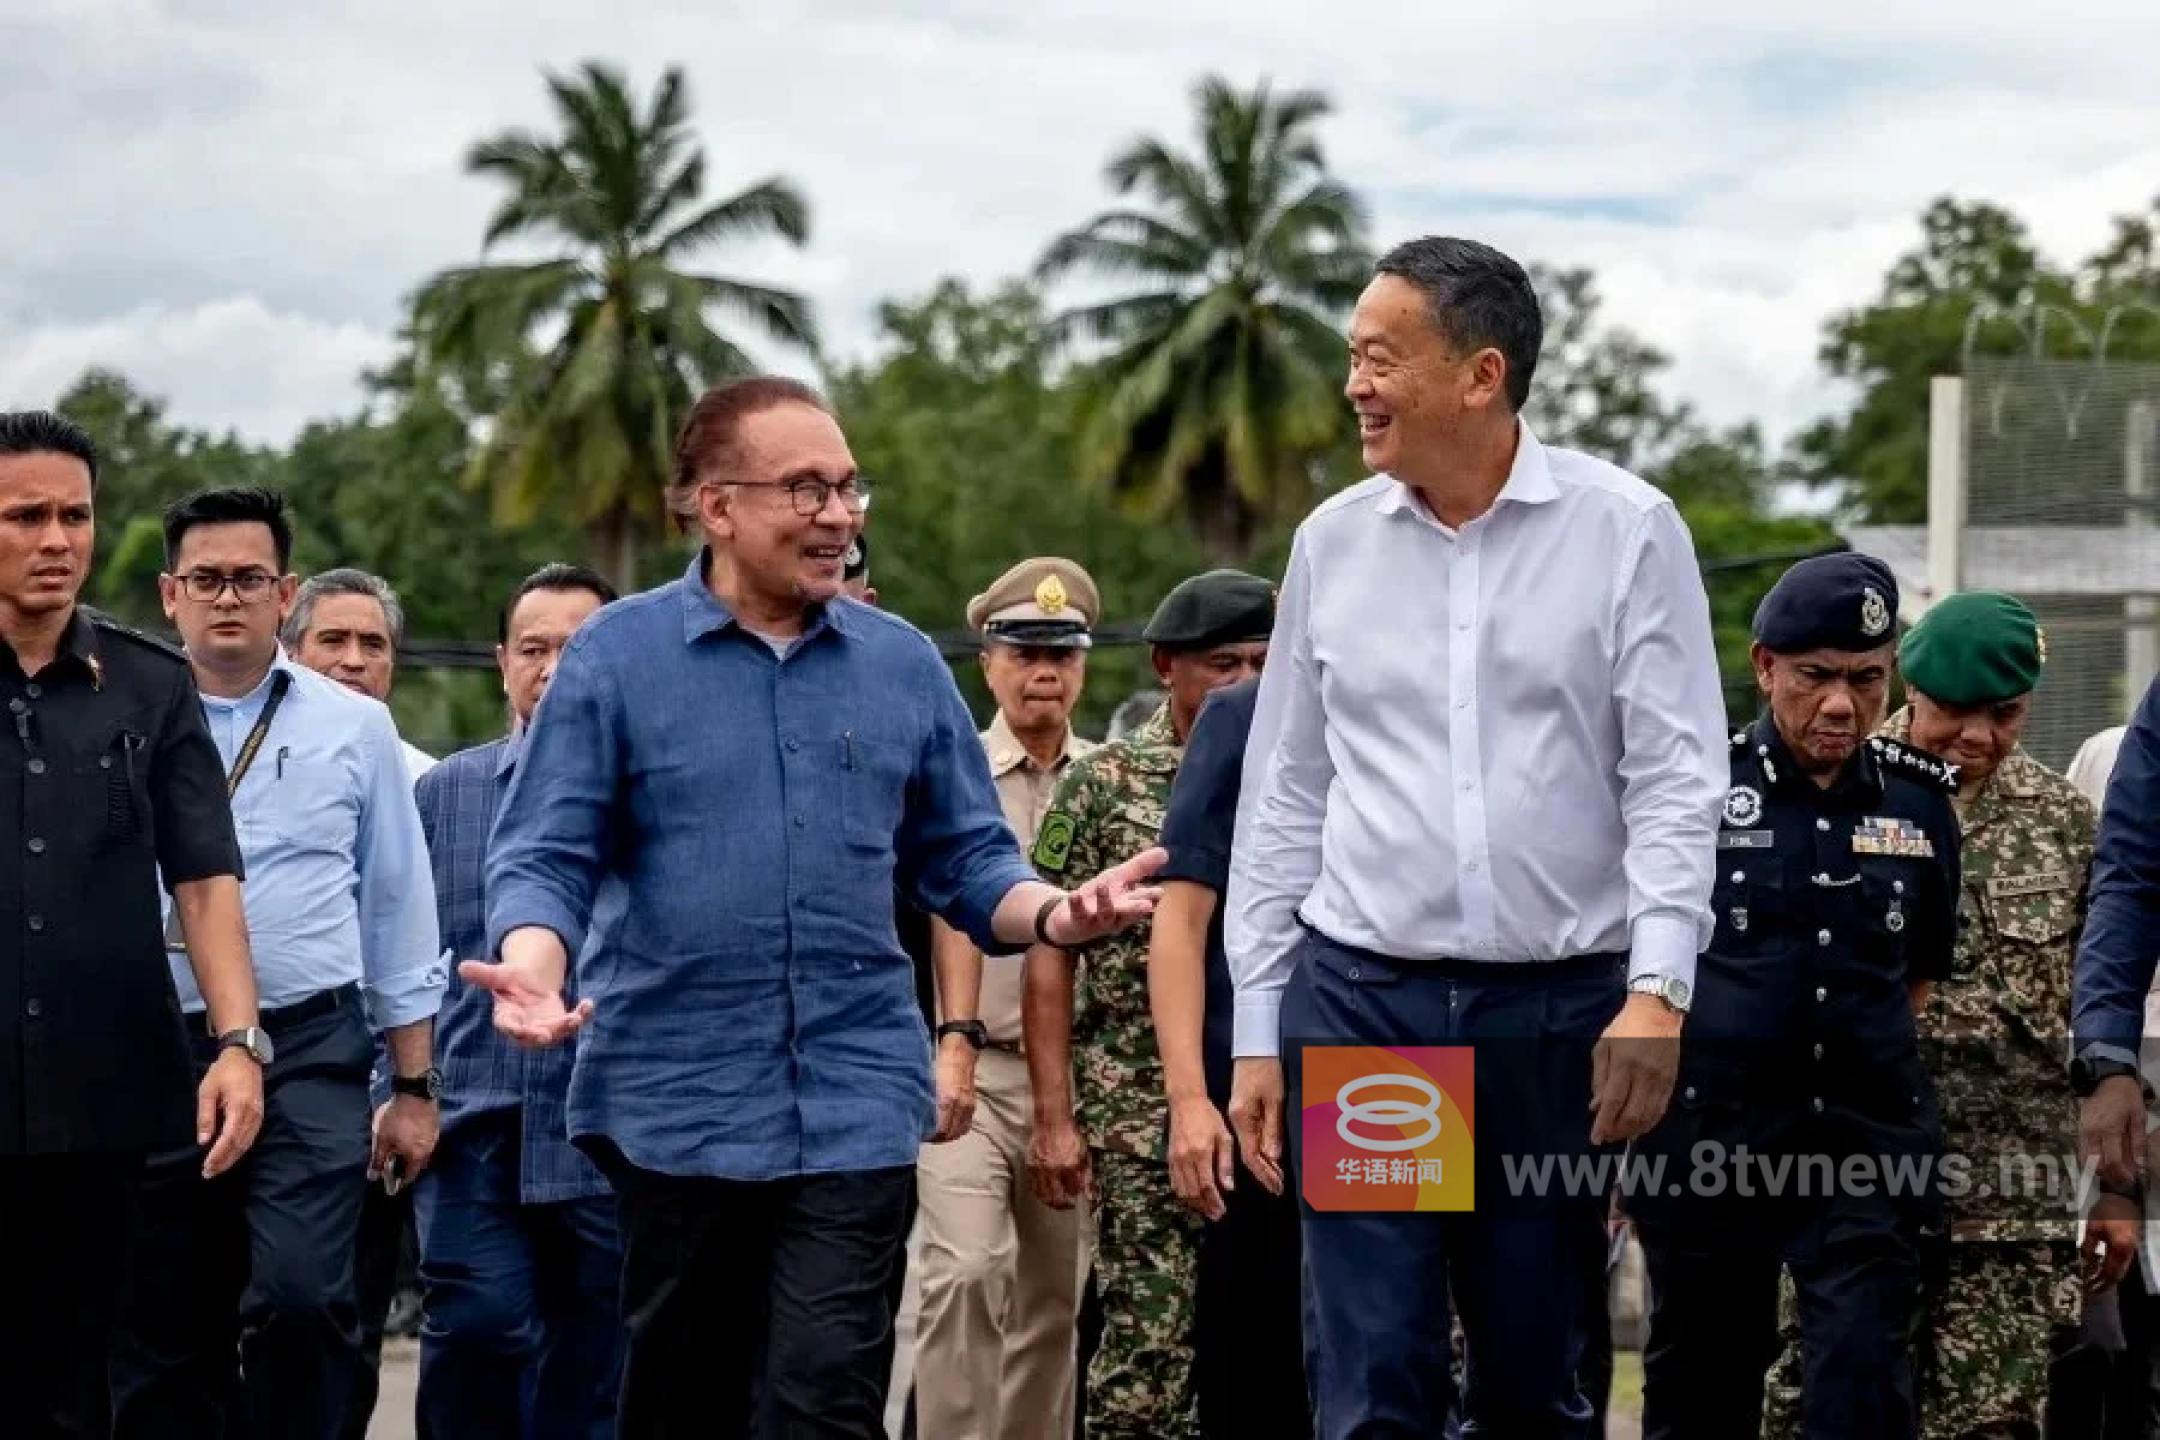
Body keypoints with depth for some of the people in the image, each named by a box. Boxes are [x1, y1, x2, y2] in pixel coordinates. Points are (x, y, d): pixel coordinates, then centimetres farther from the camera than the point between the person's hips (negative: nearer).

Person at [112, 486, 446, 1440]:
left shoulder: (354, 729, 7)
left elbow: (397, 913, 10)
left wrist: (414, 1086, 8)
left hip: (310, 1048, -1)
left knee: (300, 1298, -18)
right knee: (160, 1330, 6)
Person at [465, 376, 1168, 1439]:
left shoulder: (904, 664, 7)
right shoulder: (618, 653, -1)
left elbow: (967, 863, 11)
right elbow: (548, 855, -4)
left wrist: (1053, 915, -11)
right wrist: (533, 972, -25)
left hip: (856, 1102, 1)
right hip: (674, 1101, -1)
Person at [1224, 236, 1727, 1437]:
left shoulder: (1627, 530, -2)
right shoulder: (1333, 542, 7)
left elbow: (1675, 782, -5)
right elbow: (1284, 800, 11)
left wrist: (1658, 990, -17)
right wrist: (1257, 1030, 8)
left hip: (1563, 1007, -1)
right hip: (1360, 1000, 2)